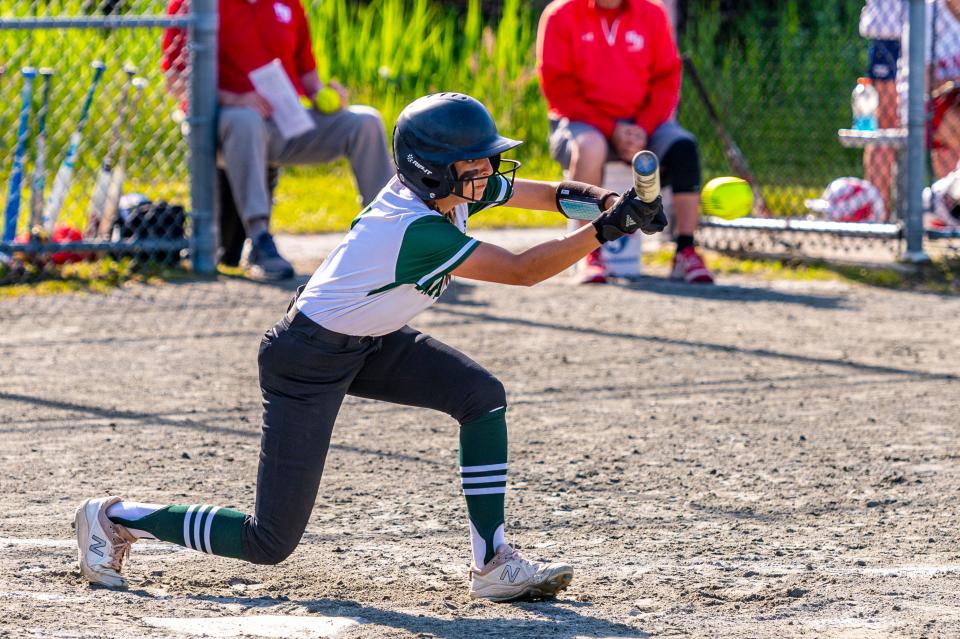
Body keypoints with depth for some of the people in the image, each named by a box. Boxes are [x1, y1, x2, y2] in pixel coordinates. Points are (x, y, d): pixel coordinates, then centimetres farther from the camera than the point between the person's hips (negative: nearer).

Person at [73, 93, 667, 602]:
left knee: (483, 395, -11)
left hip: (370, 342, 9)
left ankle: (494, 563, -5)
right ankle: (117, 518, 14)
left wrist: (607, 201, -23)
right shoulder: (418, 231, -33)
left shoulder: (456, 189, -8)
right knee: (269, 543, -5)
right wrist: (603, 231, -36)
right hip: (309, 360, -9)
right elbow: (522, 270, -34)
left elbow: (554, 193, -5)